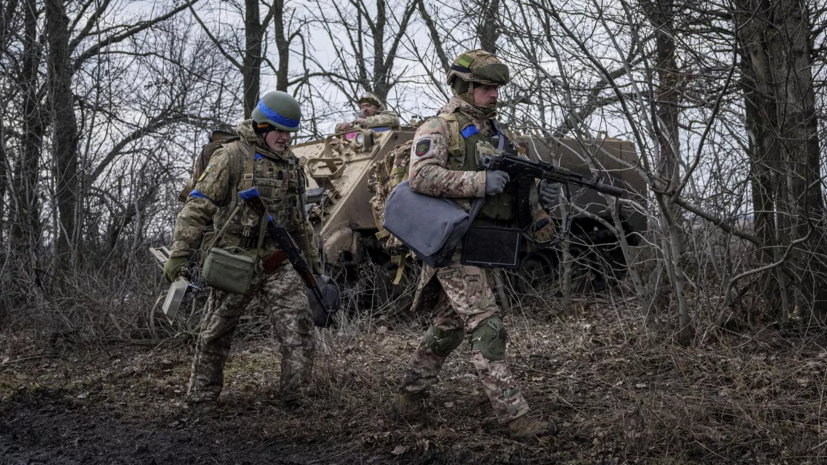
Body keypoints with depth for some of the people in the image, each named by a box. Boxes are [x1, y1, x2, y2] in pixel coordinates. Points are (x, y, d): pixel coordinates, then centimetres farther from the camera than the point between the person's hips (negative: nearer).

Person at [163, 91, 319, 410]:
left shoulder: (290, 164, 13)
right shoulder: (232, 157, -7)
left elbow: (299, 220, 24)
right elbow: (198, 206, -12)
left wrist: (312, 259, 25)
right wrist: (180, 251, -19)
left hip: (277, 263, 4)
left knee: (299, 327, -9)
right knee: (215, 335, 8)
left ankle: (296, 397, -1)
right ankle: (201, 399, 23)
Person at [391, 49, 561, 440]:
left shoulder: (497, 134, 19)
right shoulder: (439, 129, -6)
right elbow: (420, 176, -20)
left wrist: (540, 194, -1)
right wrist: (479, 181, -25)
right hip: (455, 243, -8)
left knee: (449, 326, 15)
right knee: (486, 327, -12)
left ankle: (409, 396, 28)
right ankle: (514, 415, -12)